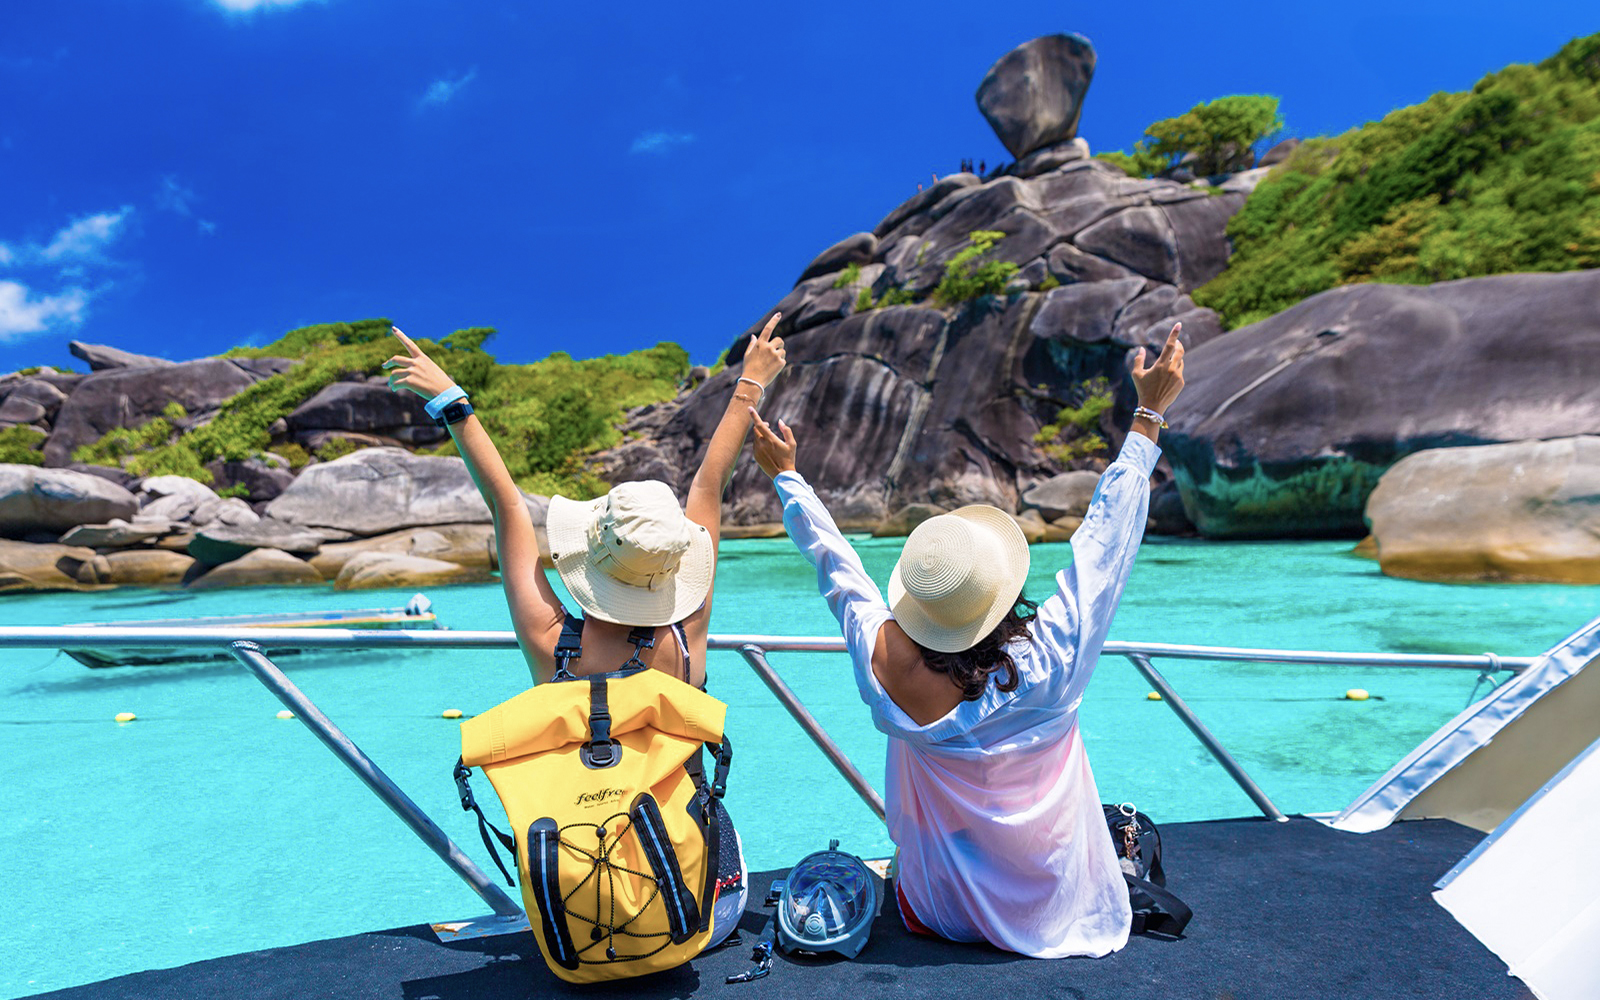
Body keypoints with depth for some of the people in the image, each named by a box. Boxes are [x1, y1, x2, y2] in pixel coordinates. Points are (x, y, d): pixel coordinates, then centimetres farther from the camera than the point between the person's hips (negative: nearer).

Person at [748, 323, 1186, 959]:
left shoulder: (883, 660, -28)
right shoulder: (1051, 661, -33)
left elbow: (834, 561, -11)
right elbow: (1108, 531, -22)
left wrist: (786, 475, 5)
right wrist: (1148, 413, -11)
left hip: (941, 912, 2)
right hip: (1053, 914, -1)